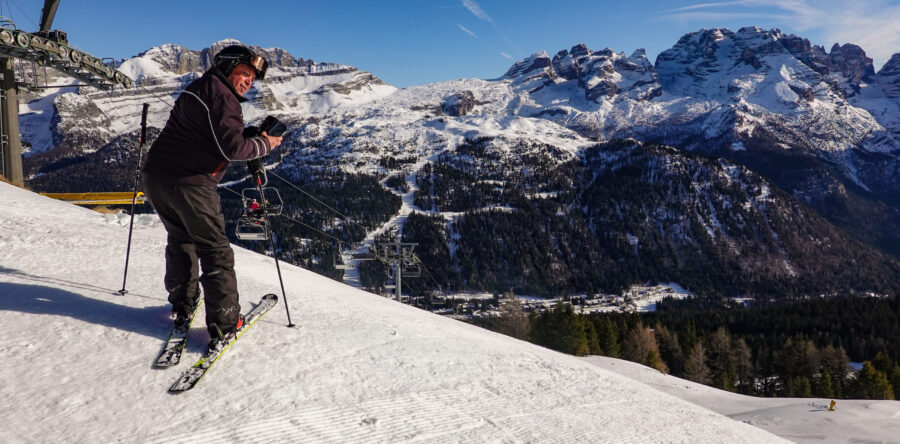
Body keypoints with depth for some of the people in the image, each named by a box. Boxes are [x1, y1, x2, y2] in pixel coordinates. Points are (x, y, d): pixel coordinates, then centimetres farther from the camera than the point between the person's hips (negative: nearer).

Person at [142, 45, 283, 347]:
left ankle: (183, 305, 33)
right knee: (214, 249, -1)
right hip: (189, 184, -9)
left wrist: (251, 137, 12)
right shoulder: (221, 97, -11)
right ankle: (224, 324, 1)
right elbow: (232, 148, -20)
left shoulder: (195, 89, 20)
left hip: (155, 177, 9)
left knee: (180, 241, 24)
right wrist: (265, 144, -5)